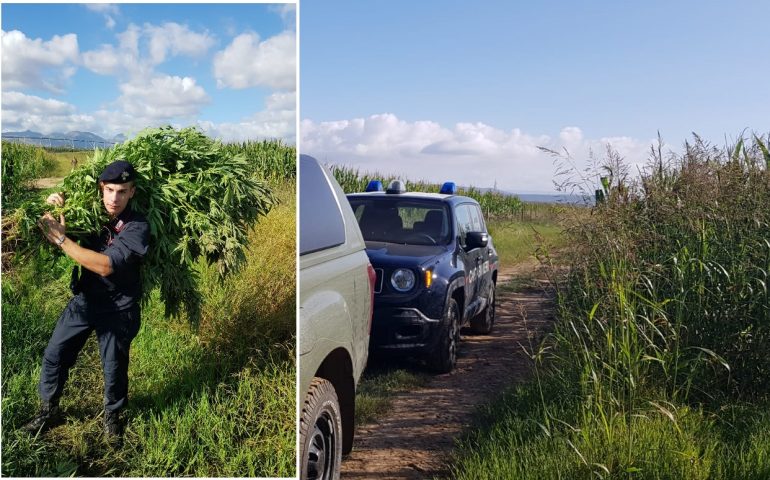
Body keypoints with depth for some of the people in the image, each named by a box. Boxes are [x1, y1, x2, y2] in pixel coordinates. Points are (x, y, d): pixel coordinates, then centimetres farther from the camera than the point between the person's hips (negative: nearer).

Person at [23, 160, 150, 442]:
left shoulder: (137, 227, -22)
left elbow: (106, 265, -32)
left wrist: (60, 238, -30)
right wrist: (56, 209, -13)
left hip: (117, 309, -5)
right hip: (84, 300, 5)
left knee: (114, 366, 9)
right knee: (54, 355, 10)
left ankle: (112, 416, 34)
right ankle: (48, 410, 33)